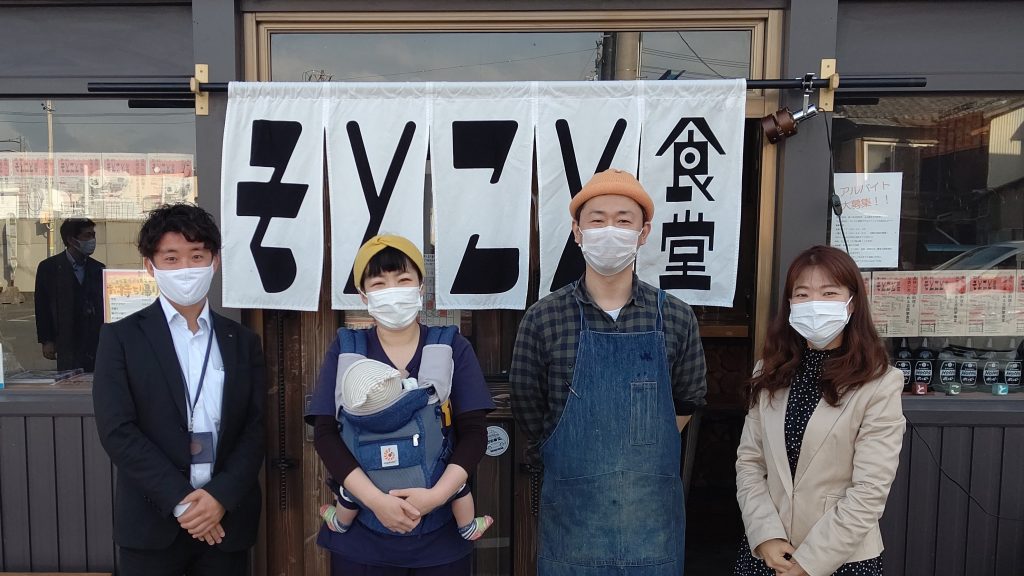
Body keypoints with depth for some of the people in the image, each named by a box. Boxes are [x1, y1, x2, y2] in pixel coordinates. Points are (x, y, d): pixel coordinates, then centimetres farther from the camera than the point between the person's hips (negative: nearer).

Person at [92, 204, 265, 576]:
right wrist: (180, 501, -13)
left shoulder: (242, 342, 6)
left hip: (228, 520, 2)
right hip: (152, 522, -2)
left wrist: (221, 497, -12)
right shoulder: (121, 337, -1)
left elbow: (255, 430, 1)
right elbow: (118, 432, -9)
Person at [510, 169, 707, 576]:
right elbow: (528, 410, 2)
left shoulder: (676, 318, -2)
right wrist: (583, 467, 8)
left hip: (653, 515, 2)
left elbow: (687, 404, 9)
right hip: (570, 513, -1)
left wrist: (638, 461, 8)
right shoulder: (543, 319, -7)